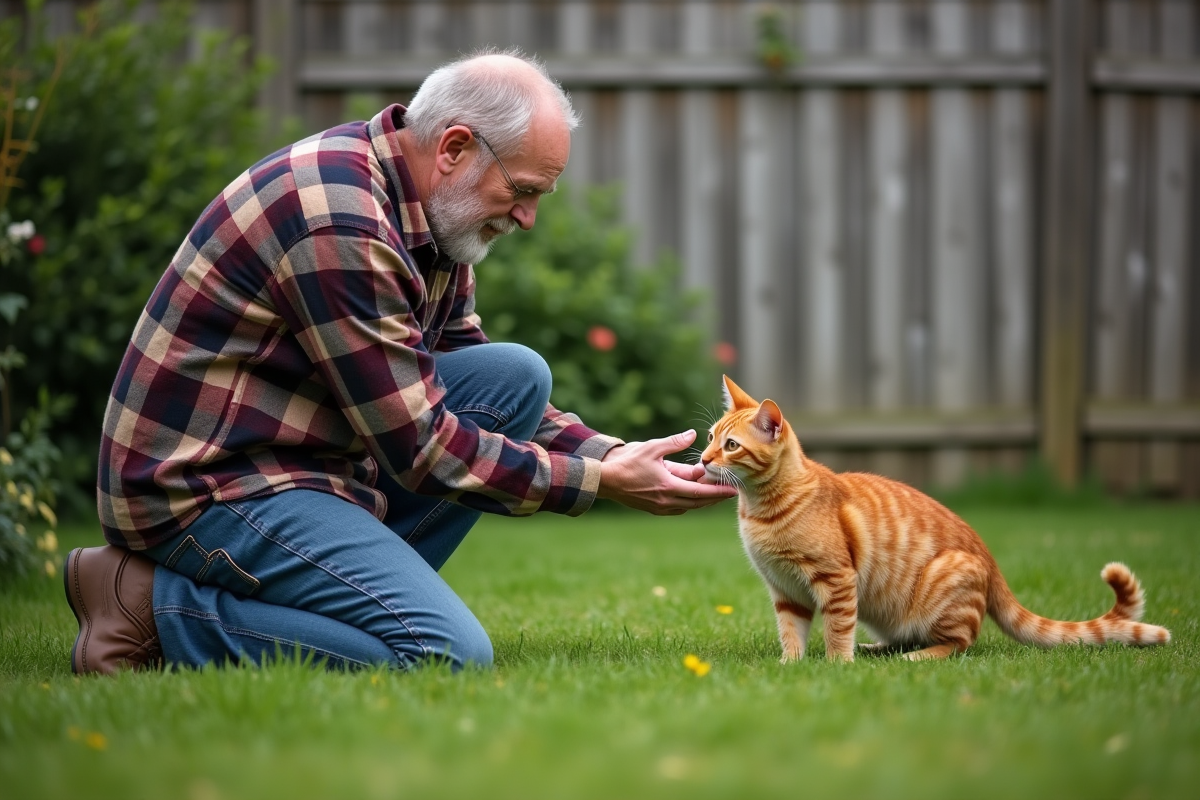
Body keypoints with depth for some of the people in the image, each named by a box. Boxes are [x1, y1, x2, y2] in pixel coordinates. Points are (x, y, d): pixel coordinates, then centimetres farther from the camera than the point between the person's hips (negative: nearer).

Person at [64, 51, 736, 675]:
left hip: (297, 458, 10)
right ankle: (158, 608, -10)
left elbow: (474, 385, 18)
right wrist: (602, 482, -13)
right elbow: (422, 449, -20)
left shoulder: (427, 213, 8)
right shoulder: (339, 223, -23)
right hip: (206, 488, -10)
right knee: (450, 656, -22)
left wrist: (609, 454, 4)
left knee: (517, 378, 3)